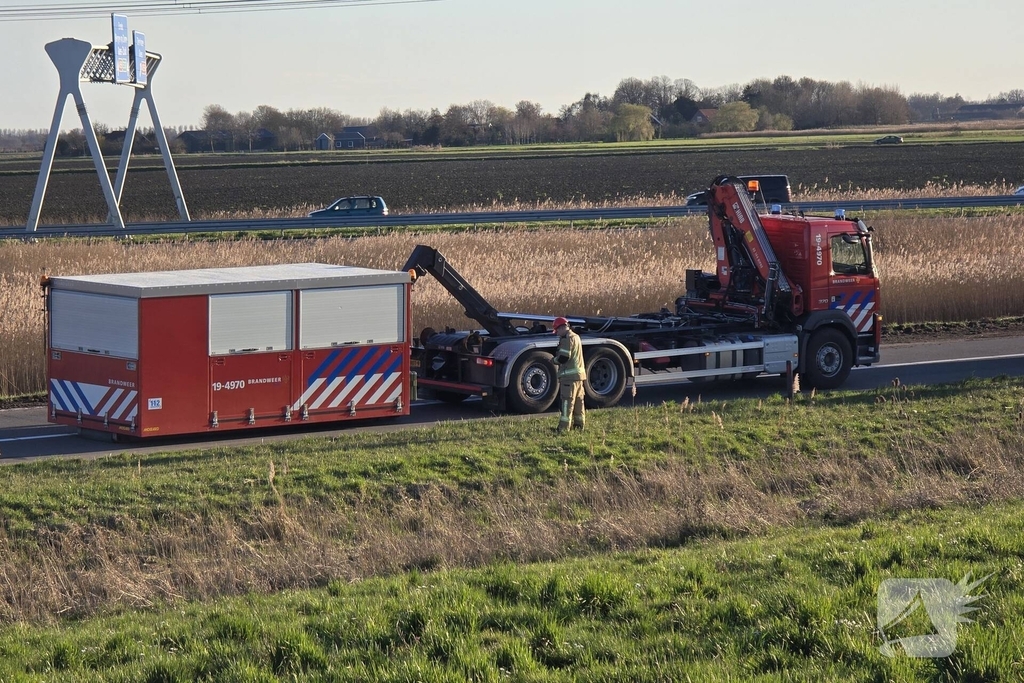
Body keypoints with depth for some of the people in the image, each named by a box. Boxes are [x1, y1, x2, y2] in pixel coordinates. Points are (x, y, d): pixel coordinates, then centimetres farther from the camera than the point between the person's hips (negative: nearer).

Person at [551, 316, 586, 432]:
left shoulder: (567, 339, -15)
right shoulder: (576, 337, 16)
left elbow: (563, 357, -20)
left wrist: (555, 360, -1)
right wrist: (558, 357, 10)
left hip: (569, 375, -10)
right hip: (579, 374, 10)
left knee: (567, 401, -9)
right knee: (578, 400, 14)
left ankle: (563, 427, -10)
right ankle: (580, 424, 18)